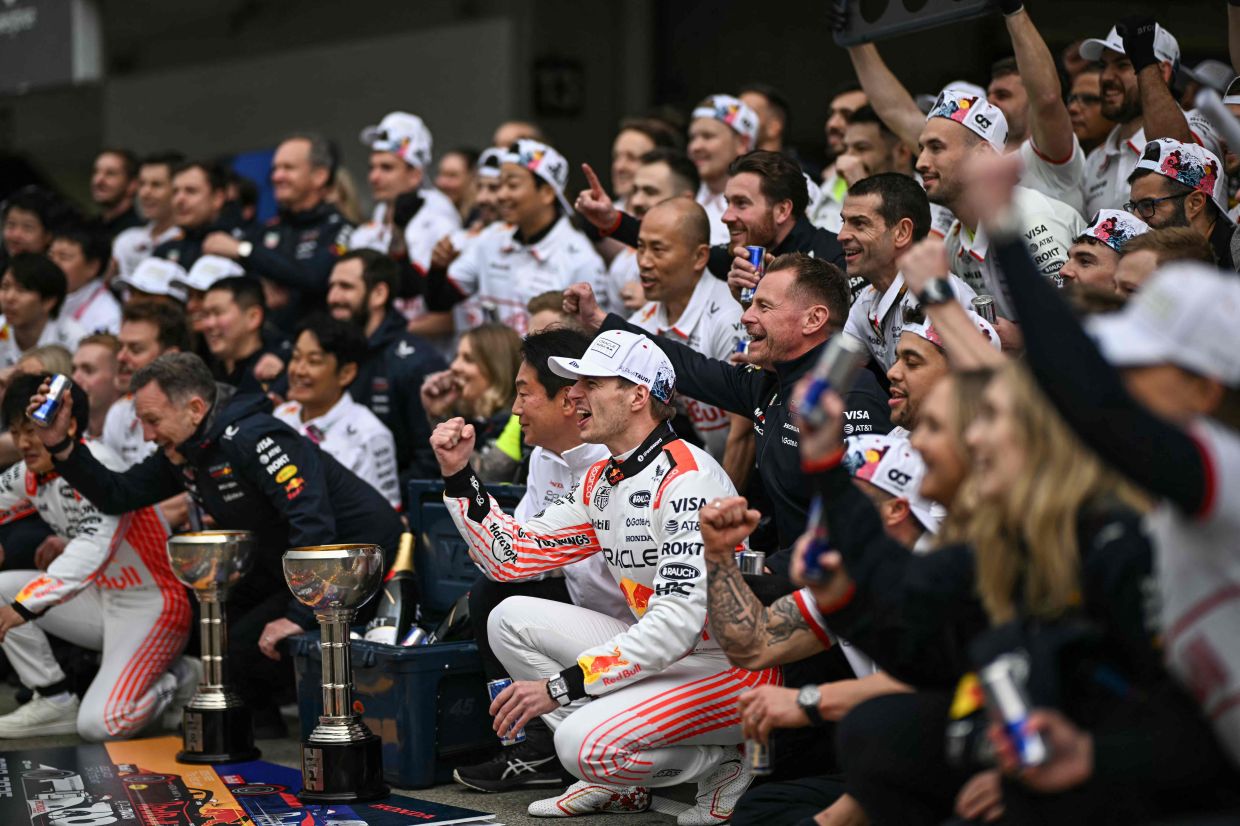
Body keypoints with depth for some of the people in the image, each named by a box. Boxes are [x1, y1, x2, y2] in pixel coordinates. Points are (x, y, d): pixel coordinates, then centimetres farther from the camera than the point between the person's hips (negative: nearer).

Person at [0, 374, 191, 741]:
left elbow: (93, 549, -37)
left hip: (151, 606, -8)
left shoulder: (98, 466, -24)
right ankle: (55, 702, 3)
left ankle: (180, 682, 7)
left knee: (97, 724, -22)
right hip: (101, 598, 8)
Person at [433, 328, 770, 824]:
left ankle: (722, 767, -1)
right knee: (511, 619, 5)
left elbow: (679, 621, -28)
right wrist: (458, 475, 2)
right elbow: (511, 557, 12)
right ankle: (615, 780, 6)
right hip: (658, 654, 9)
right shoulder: (600, 483, 9)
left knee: (586, 742, -28)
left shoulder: (687, 478, -20)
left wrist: (561, 685, -28)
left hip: (730, 667, -9)